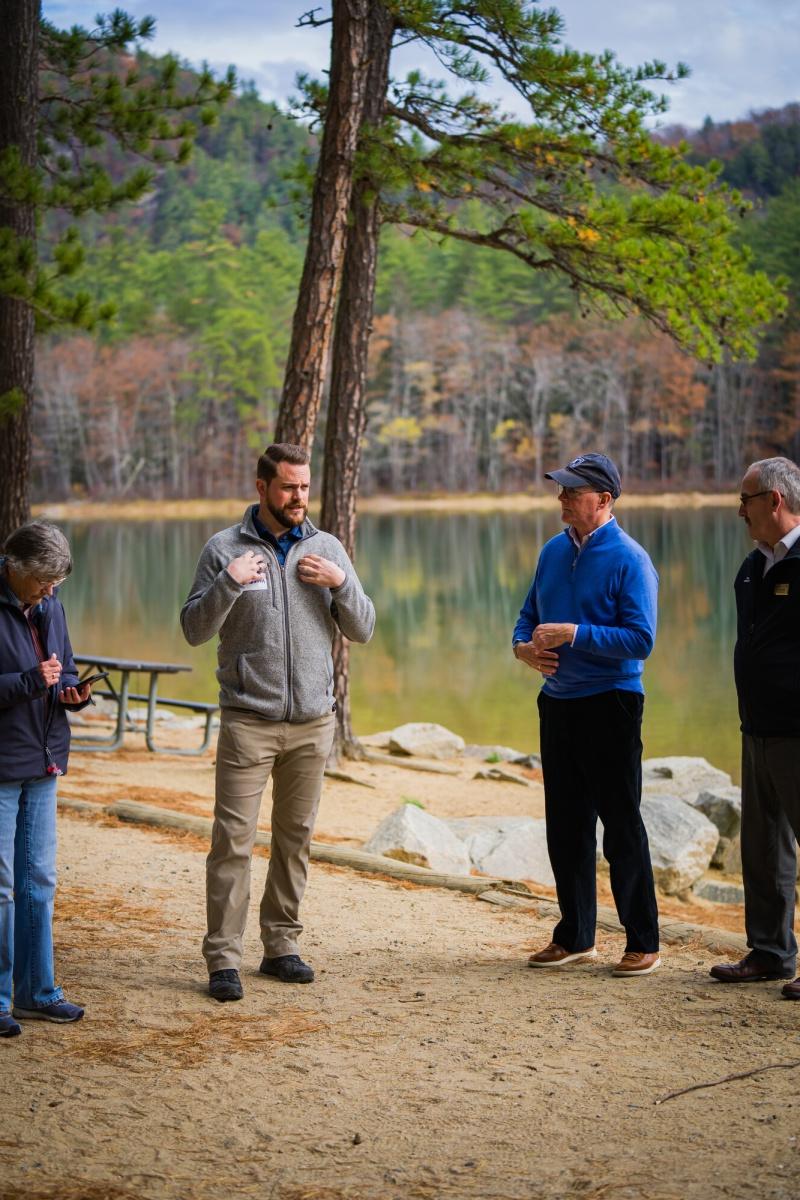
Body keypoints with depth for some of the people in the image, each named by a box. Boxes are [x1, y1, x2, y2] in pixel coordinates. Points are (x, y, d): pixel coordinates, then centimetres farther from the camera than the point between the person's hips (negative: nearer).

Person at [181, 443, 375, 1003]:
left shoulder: (327, 549, 8)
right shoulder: (225, 549, 0)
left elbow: (363, 629, 7)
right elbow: (194, 630, -3)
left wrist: (340, 583, -10)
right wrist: (228, 583, -18)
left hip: (313, 720, 3)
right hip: (248, 720, -3)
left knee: (296, 835, 9)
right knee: (234, 838, -6)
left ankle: (282, 945, 18)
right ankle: (224, 958, -2)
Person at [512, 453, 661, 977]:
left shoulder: (629, 559, -11)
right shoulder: (554, 551, 10)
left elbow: (641, 639, -18)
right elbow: (530, 614, 19)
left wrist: (573, 634, -21)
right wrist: (525, 645, -2)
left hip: (610, 703, -7)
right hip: (558, 702, 7)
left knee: (622, 825, -3)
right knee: (565, 824, 12)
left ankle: (644, 943, 5)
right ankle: (575, 937, 22)